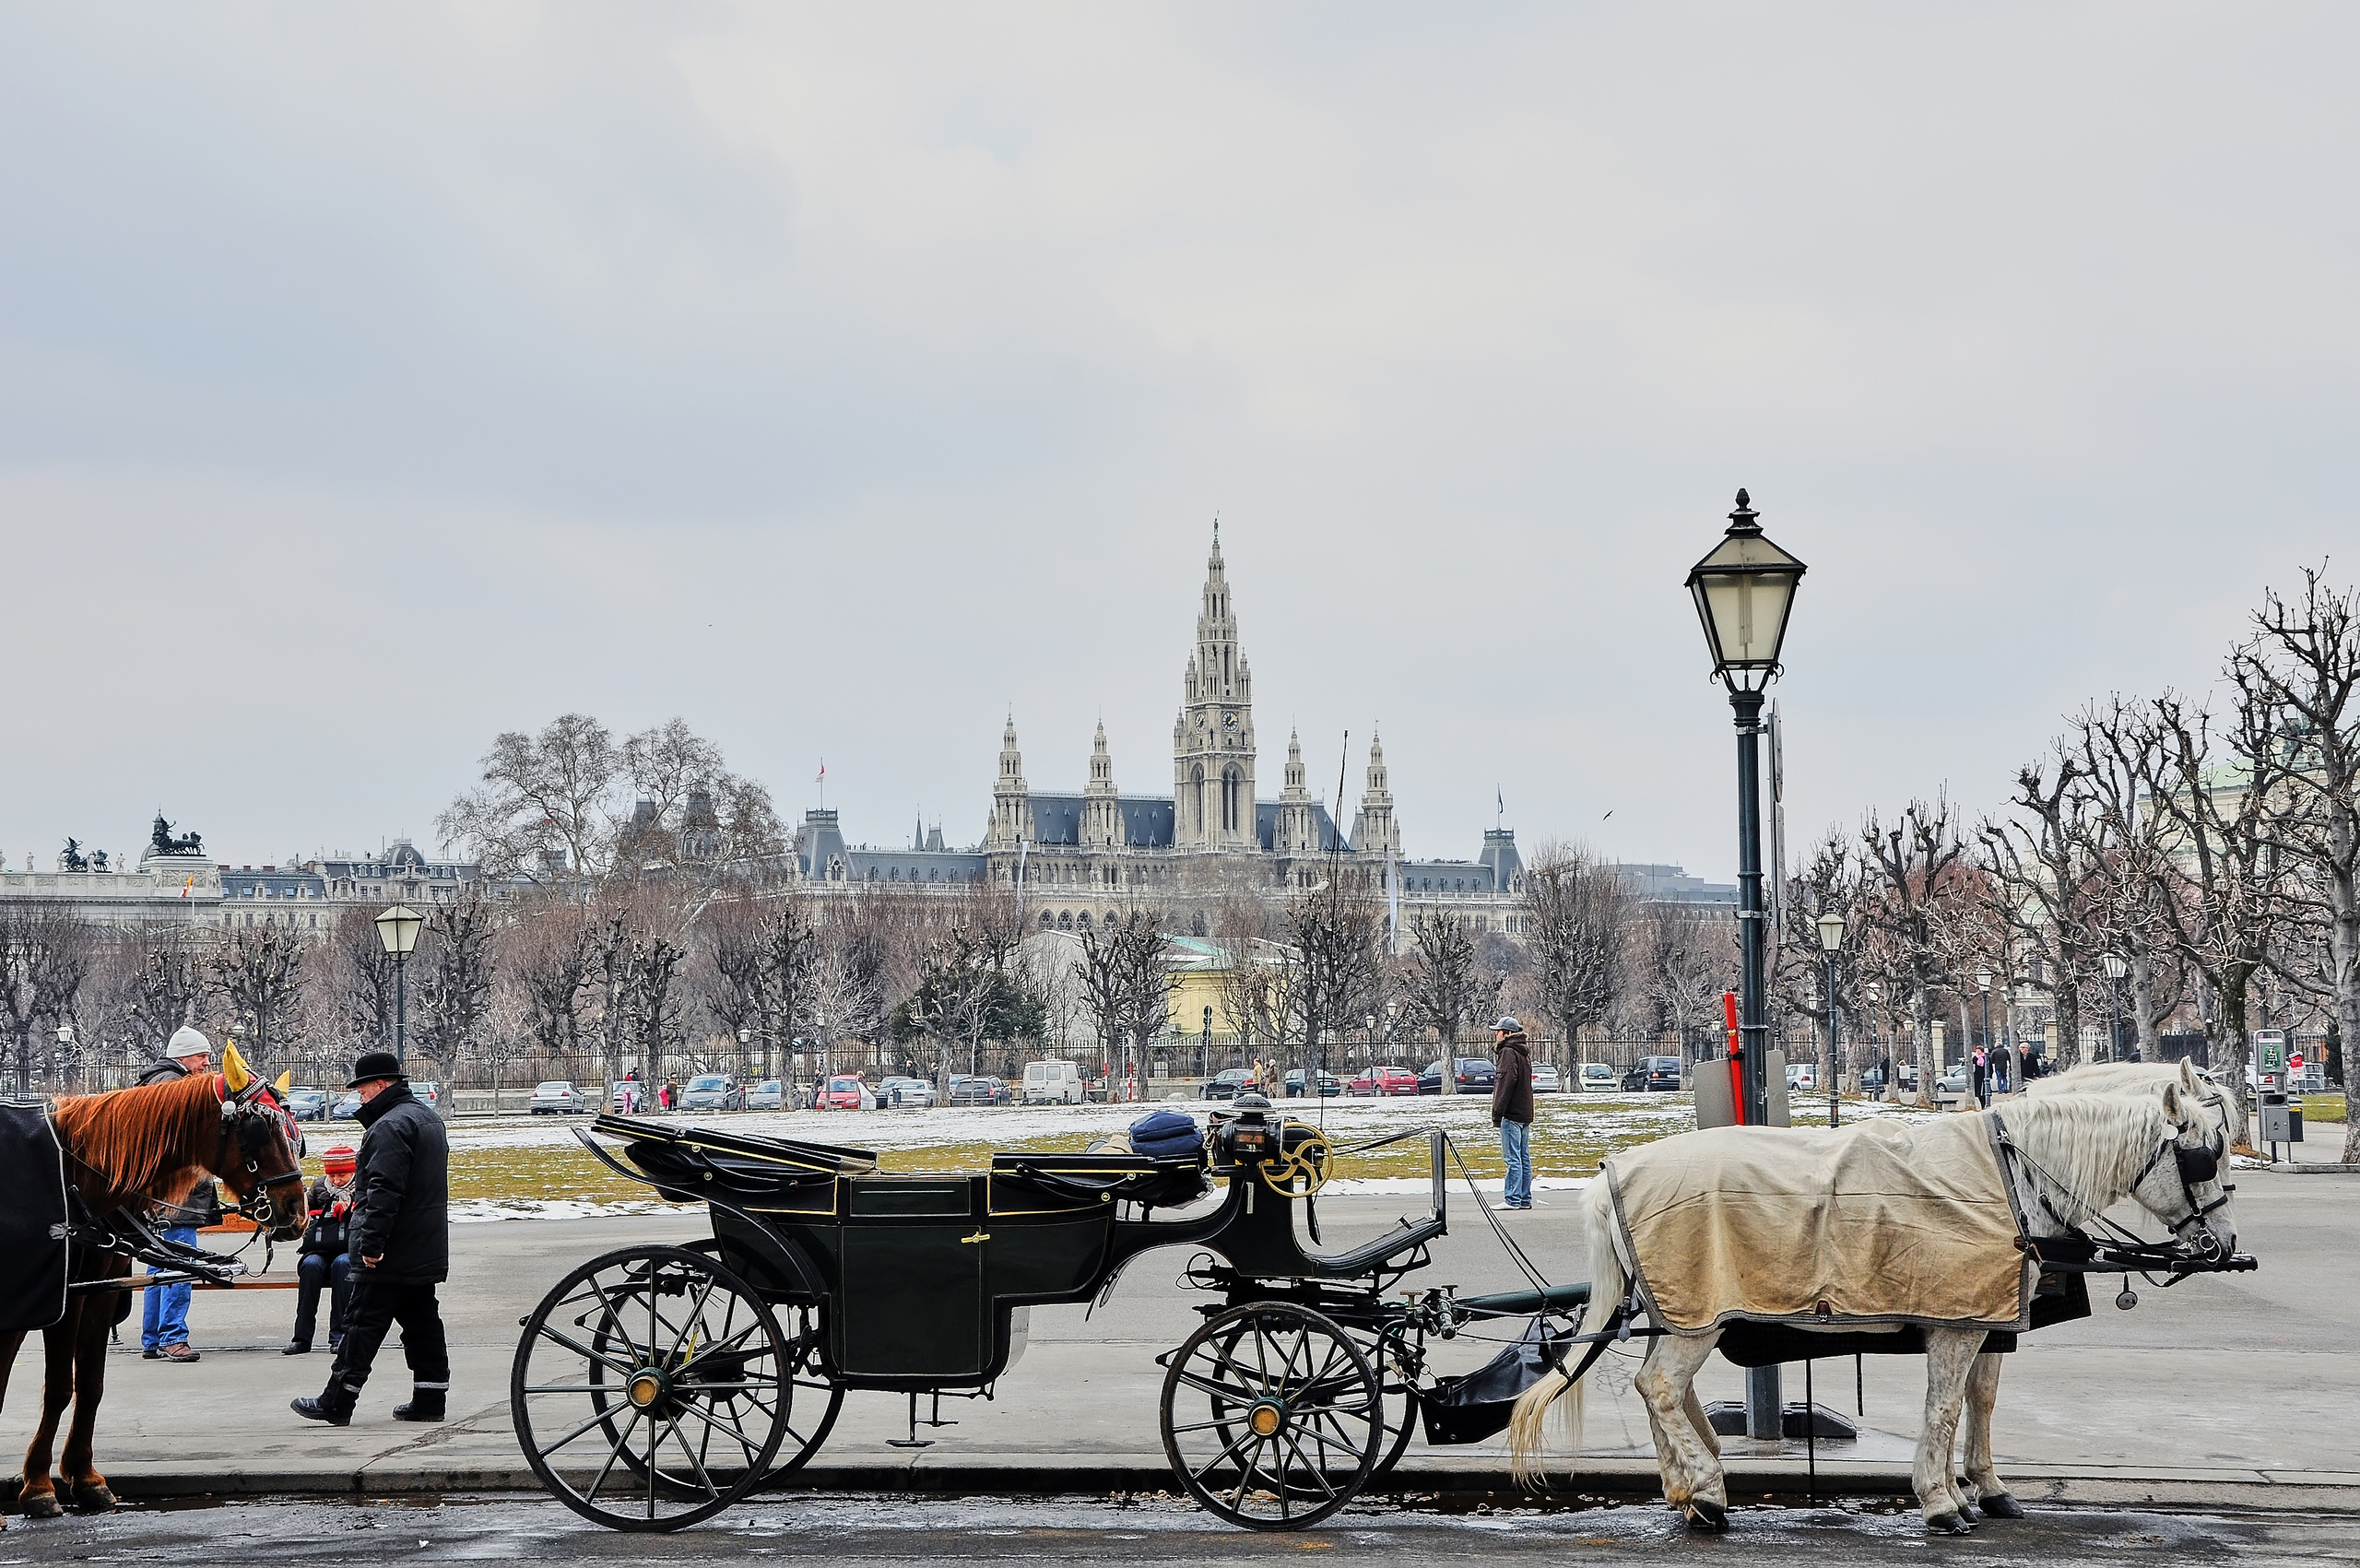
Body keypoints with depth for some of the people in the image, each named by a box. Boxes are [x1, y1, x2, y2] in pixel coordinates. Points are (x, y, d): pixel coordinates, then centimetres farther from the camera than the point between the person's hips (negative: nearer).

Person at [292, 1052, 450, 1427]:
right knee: (422, 1322, 11)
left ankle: (337, 1402, -1)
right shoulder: (429, 1119, 16)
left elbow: (384, 1191, -25)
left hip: (390, 1255, -10)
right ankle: (430, 1399, 12)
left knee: (363, 1325, -5)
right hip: (427, 1252, 10)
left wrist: (371, 1242, -24)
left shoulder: (390, 1126, -17)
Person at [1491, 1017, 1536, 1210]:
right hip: (1525, 1113, 10)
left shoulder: (1509, 1053, -11)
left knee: (1512, 1158, -9)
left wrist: (1497, 1112, -17)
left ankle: (1512, 1199, -10)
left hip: (1512, 1114, -10)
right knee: (1524, 1158, 10)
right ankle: (1525, 1199, 11)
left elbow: (1505, 1083, -18)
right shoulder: (1524, 1053, 18)